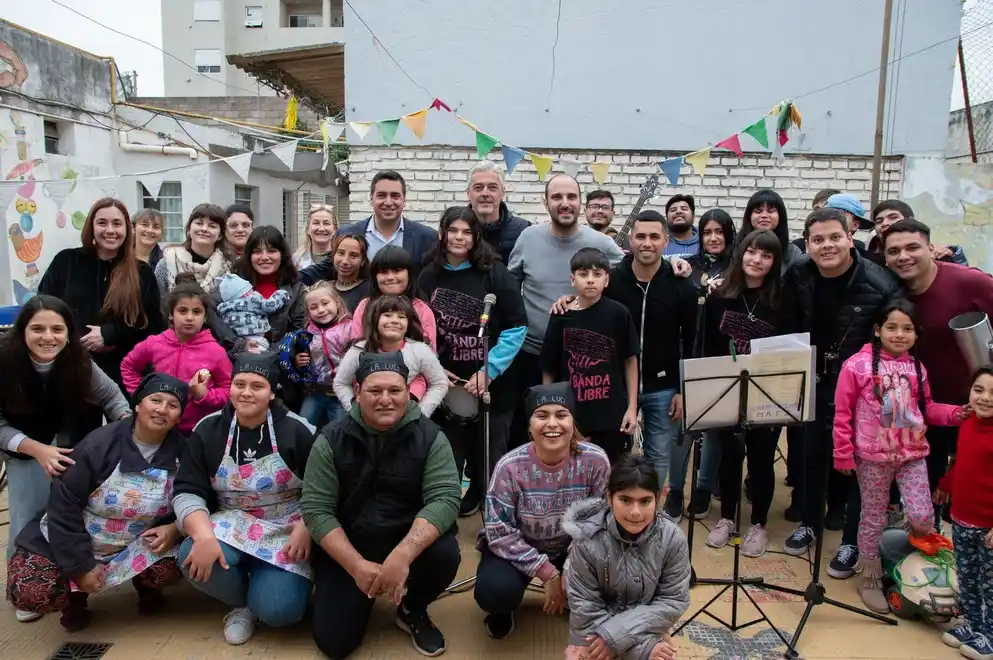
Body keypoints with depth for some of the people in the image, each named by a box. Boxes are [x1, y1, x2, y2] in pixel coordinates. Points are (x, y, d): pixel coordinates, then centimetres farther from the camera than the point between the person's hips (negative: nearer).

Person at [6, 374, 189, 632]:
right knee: (28, 592, -22)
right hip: (74, 540, -1)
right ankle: (77, 595, 13)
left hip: (140, 544, 2)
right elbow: (64, 505, -17)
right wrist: (80, 566, -17)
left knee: (172, 567, -27)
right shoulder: (100, 444, -20)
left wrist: (175, 528, -23)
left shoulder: (181, 450, -11)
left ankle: (145, 584, 10)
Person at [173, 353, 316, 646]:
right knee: (193, 558, -30)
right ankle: (241, 602, 3)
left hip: (287, 530, -2)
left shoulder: (297, 430, -10)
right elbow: (188, 492, -8)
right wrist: (204, 536, -26)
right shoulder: (208, 430, -3)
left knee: (278, 610, -23)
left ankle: (257, 594, 18)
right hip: (231, 524, 3)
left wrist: (305, 529, -19)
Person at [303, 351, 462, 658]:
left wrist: (403, 555, -37)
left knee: (445, 554, -30)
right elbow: (316, 510, -12)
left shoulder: (430, 437, -11)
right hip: (346, 547, 1)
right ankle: (364, 598, 24)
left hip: (410, 541, 0)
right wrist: (357, 565, -24)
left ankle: (413, 610, 4)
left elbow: (444, 499, -21)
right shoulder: (331, 440, -9)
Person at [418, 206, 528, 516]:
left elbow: (517, 327, -10)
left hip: (492, 386, -3)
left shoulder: (494, 273, -8)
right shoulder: (428, 276, 2)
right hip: (446, 386, 3)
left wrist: (488, 372, -15)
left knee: (490, 462, 8)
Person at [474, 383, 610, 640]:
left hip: (572, 548, 3)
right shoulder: (510, 467, -25)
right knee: (495, 592, -31)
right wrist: (548, 573, -23)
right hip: (517, 549, -2)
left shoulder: (595, 461, -20)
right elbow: (501, 534, -21)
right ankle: (502, 610, 11)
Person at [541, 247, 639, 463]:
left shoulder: (618, 314, -4)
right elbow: (548, 370, 3)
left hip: (612, 415, 0)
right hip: (571, 416, 1)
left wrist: (632, 407, 2)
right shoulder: (561, 318, -3)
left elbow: (630, 361, 4)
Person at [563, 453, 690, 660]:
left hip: (647, 627, 2)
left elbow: (674, 601, -13)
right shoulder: (587, 541, -25)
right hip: (595, 632, -1)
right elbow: (585, 610, -20)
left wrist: (615, 635, -22)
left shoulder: (672, 538, -19)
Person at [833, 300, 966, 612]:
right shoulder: (857, 365, -11)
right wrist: (843, 454, -8)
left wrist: (956, 413, -4)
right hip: (873, 457, -3)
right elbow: (842, 413, -8)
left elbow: (927, 408, 15)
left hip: (912, 454, 4)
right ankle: (870, 581, 25)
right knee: (874, 519, 8)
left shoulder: (917, 368, 4)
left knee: (922, 518, -2)